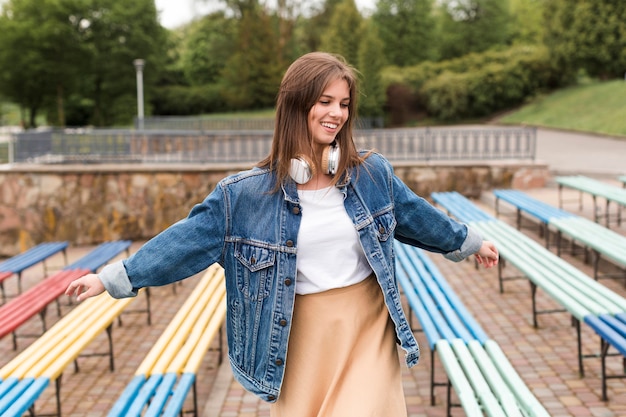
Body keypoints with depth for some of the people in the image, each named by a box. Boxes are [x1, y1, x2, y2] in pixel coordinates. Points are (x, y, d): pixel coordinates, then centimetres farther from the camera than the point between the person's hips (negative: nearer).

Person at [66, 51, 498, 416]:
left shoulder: (372, 172, -3)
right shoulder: (247, 193, -10)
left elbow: (413, 214, 13)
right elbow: (190, 238, -7)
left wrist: (469, 243, 25)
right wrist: (115, 278, -10)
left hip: (368, 329, 1)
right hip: (303, 337, 0)